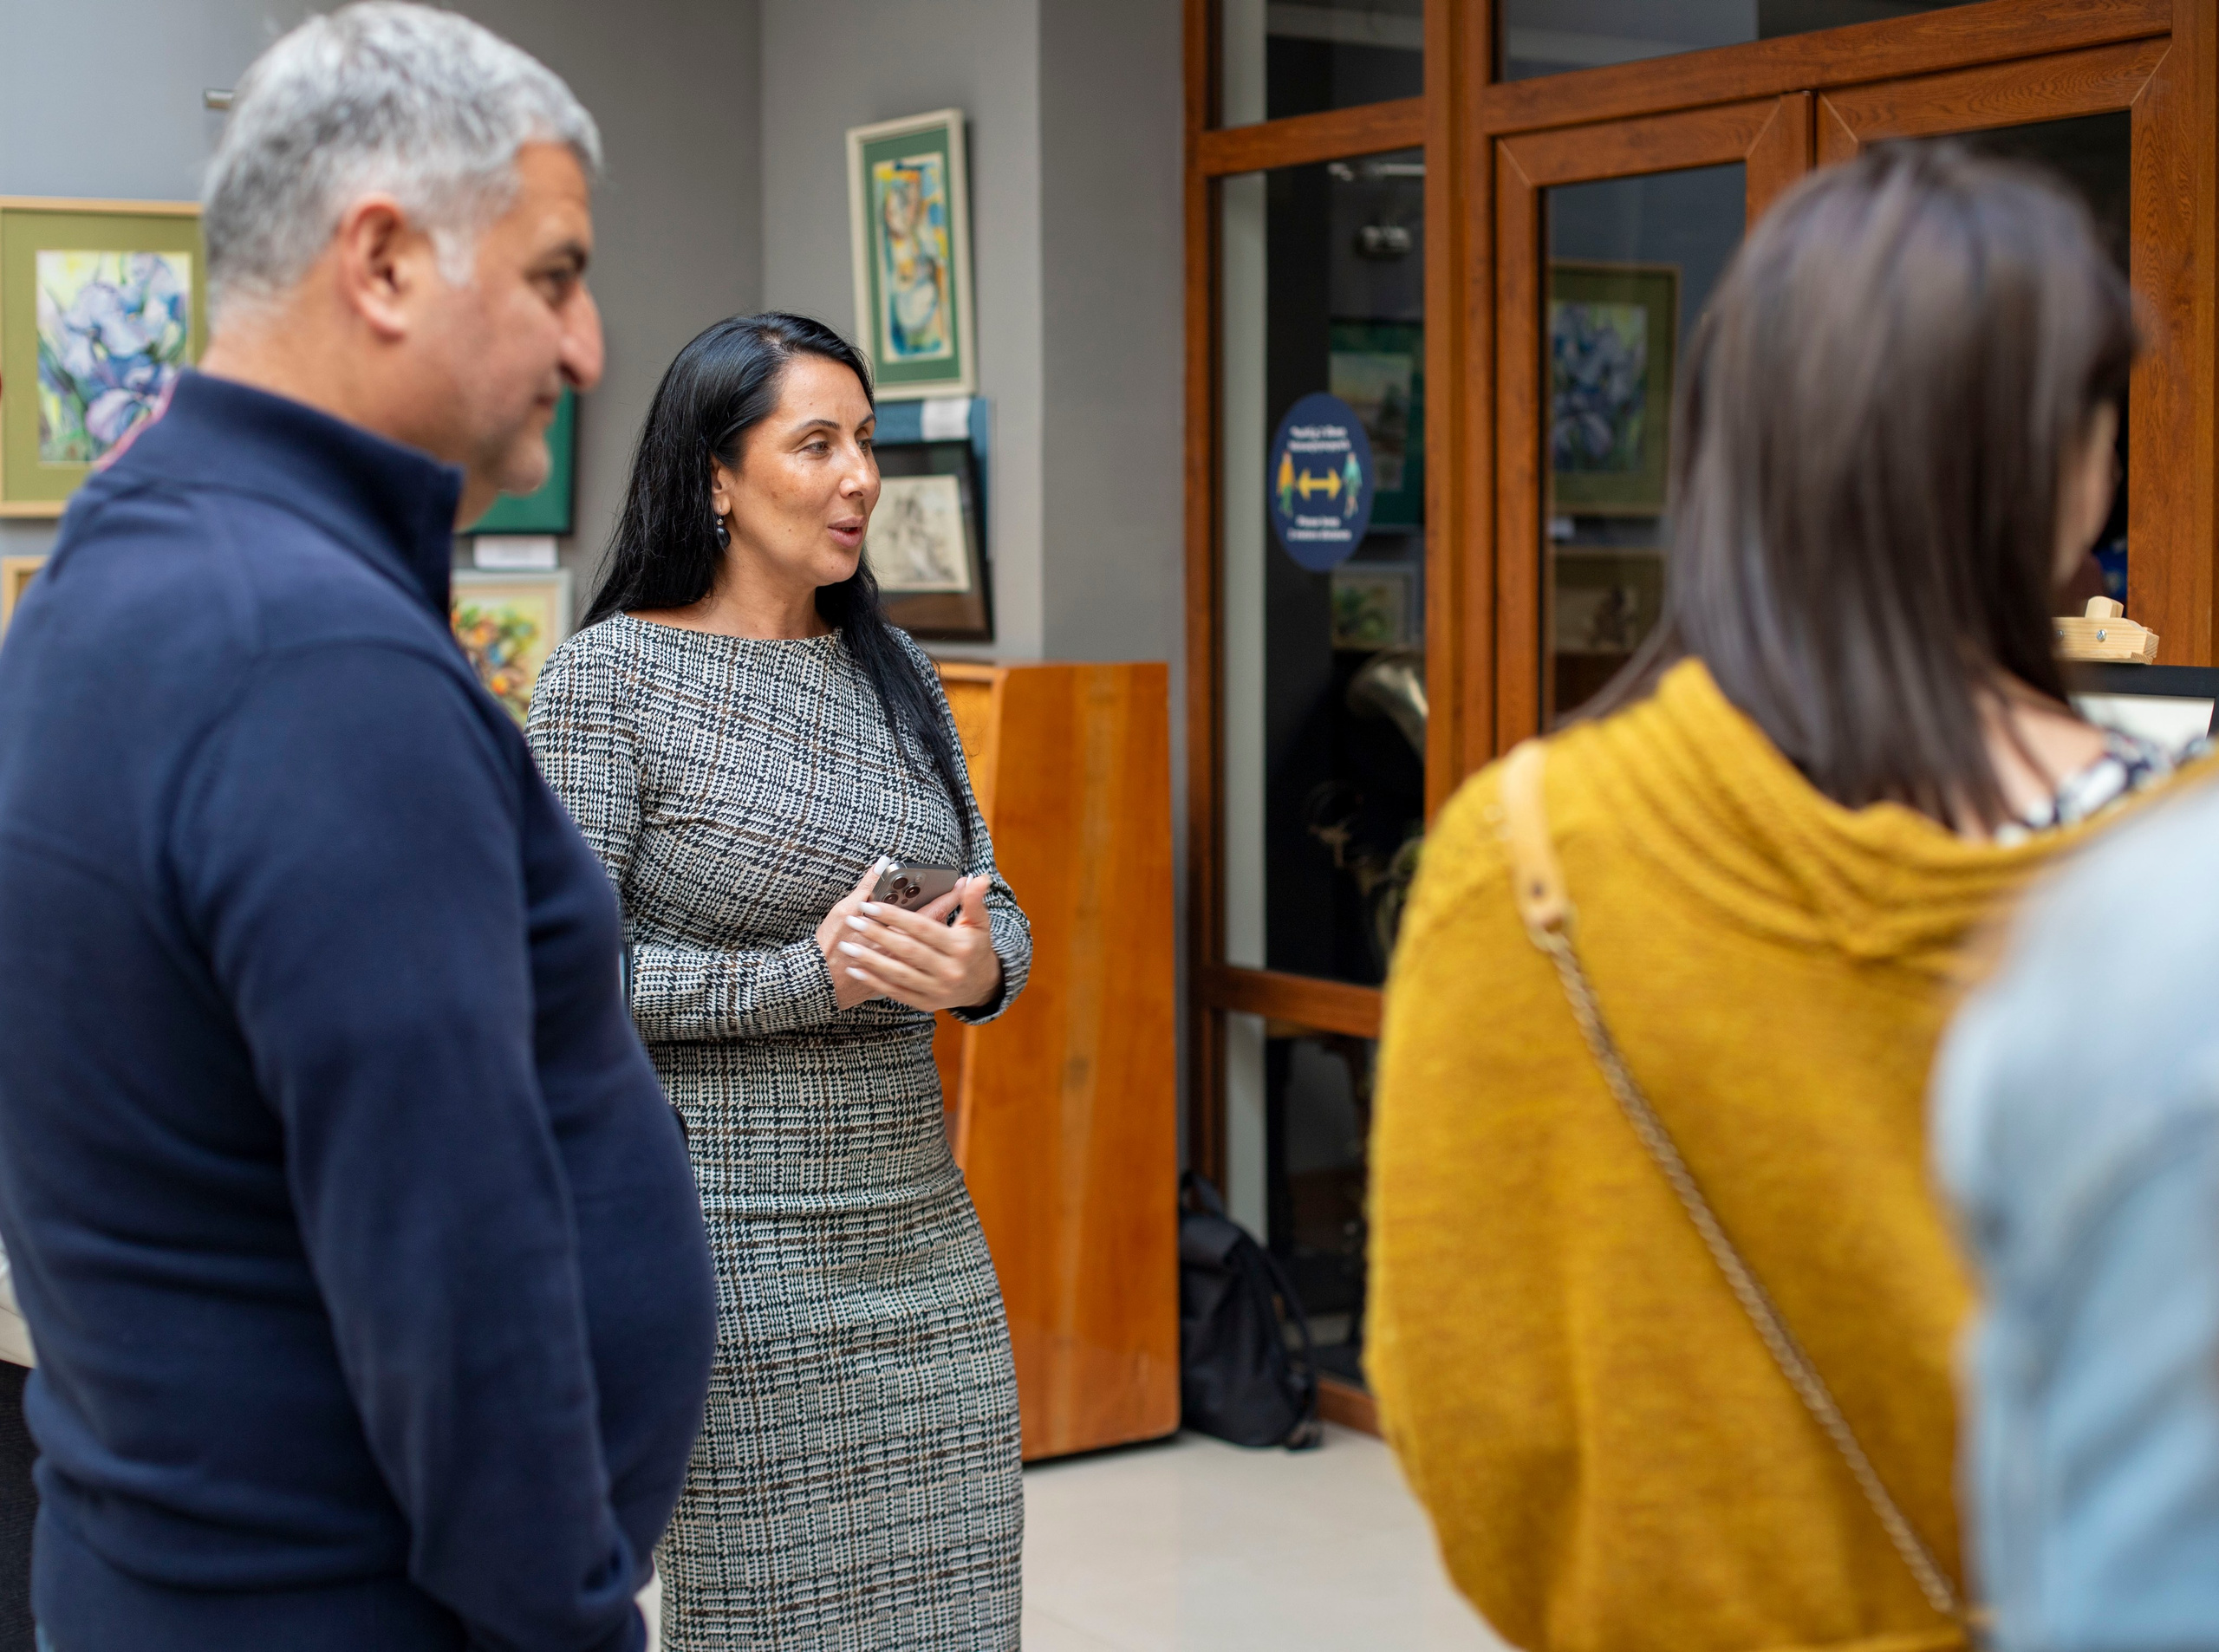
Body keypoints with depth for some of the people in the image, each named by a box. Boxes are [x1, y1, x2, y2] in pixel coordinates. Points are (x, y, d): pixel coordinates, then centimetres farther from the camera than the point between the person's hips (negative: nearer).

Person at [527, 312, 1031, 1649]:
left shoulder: (895, 673, 12)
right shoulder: (612, 678, -7)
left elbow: (997, 909, 14)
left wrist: (979, 964, -9)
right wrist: (806, 978, -19)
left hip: (918, 1229, 6)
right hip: (720, 1248, -6)